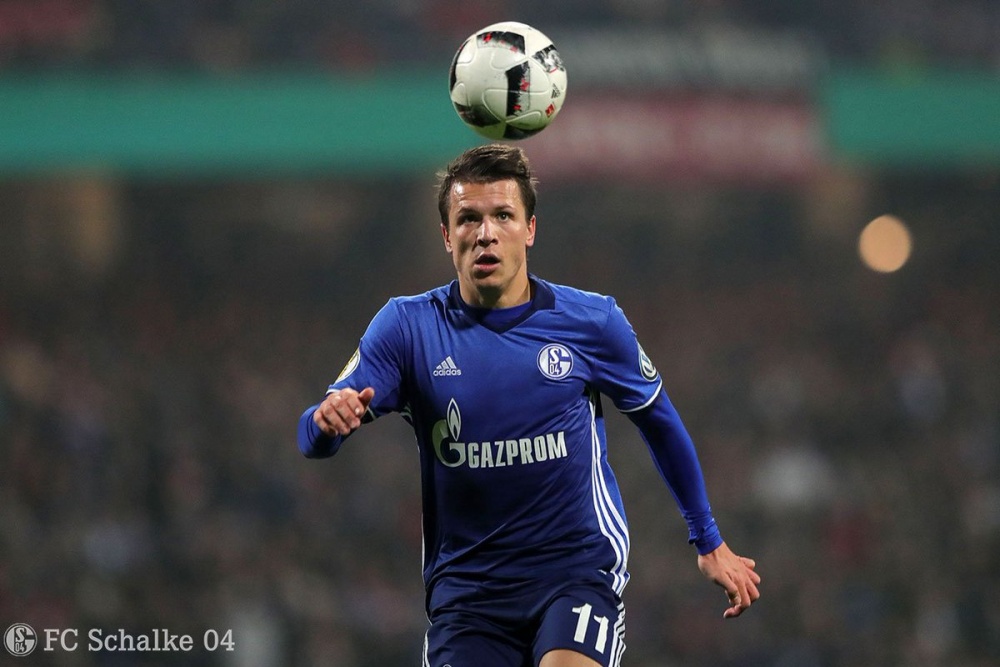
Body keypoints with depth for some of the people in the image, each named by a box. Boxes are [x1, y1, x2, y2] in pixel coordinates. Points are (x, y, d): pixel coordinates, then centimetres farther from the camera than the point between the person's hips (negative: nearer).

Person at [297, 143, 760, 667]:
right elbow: (313, 440, -9)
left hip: (579, 569, -2)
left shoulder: (592, 323, -2)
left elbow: (659, 422, 14)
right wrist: (331, 419, -34)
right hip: (465, 581, 2)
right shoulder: (408, 326, -3)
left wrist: (709, 542, 19)